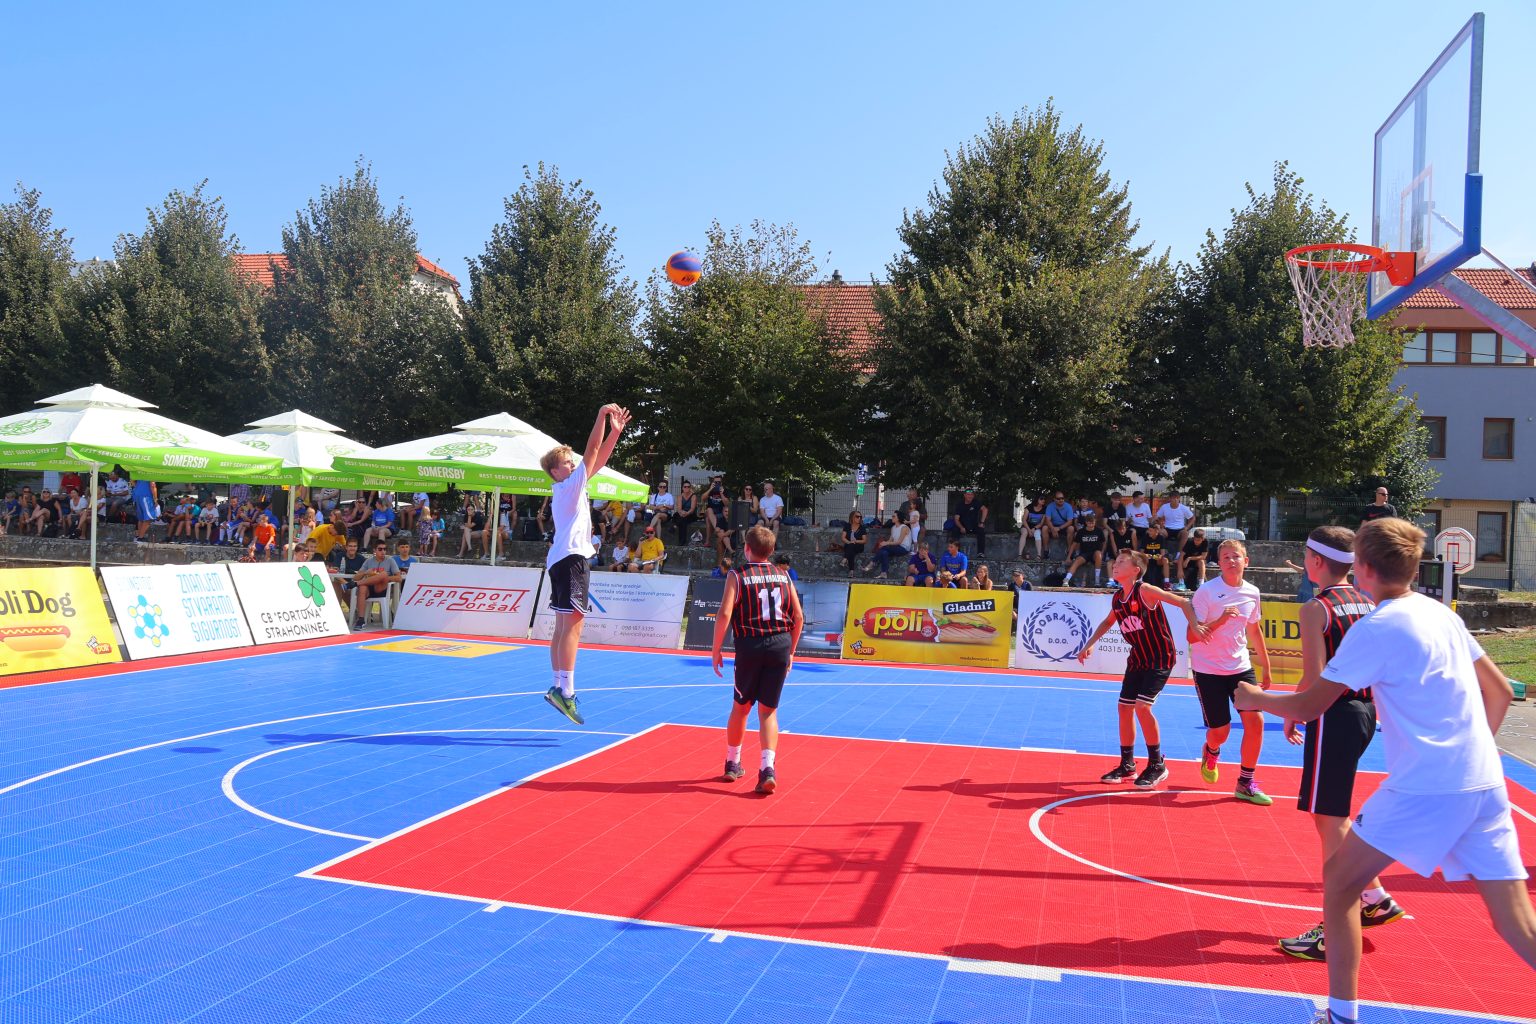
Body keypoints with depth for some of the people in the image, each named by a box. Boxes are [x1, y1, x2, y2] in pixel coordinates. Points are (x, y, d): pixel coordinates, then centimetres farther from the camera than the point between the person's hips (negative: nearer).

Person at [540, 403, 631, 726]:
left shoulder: (571, 487, 19)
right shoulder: (569, 485, -6)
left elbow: (598, 458, 20)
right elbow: (593, 450, -12)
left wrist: (615, 431, 16)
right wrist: (602, 416, -12)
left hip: (561, 559, 10)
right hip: (570, 557, -10)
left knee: (564, 627, 9)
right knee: (573, 624, -15)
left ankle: (559, 687, 11)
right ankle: (565, 689, -20)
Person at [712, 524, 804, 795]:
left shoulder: (737, 575, -1)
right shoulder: (783, 576, 8)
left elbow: (724, 614, -11)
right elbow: (799, 617, 8)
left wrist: (716, 650, -3)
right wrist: (790, 651, 18)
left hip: (750, 645, -2)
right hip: (780, 645, 2)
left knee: (741, 706, 16)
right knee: (768, 710, 7)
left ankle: (732, 764, 30)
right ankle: (768, 768, -9)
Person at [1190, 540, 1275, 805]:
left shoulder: (1252, 593, 2)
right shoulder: (1206, 592, -14)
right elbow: (1192, 636, -16)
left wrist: (1266, 667, 19)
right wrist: (1220, 620, -31)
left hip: (1240, 667, 4)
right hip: (1208, 670, -4)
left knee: (1255, 721, -10)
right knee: (1220, 731, 0)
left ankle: (1245, 783, 6)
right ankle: (1211, 752, 39)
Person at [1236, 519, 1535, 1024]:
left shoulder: (1376, 627, -10)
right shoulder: (1442, 613, 12)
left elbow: (1309, 705, -7)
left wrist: (1256, 699, 11)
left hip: (1425, 788, -7)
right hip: (1486, 785, 8)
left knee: (1339, 879, 8)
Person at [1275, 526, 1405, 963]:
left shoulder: (1316, 609, -14)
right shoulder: (1369, 604, 9)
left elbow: (1313, 678, -17)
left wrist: (1290, 714, -3)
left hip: (1334, 714, -8)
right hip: (1365, 710, 8)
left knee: (1329, 820, -4)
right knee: (1333, 815, 23)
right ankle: (1374, 897, 29)